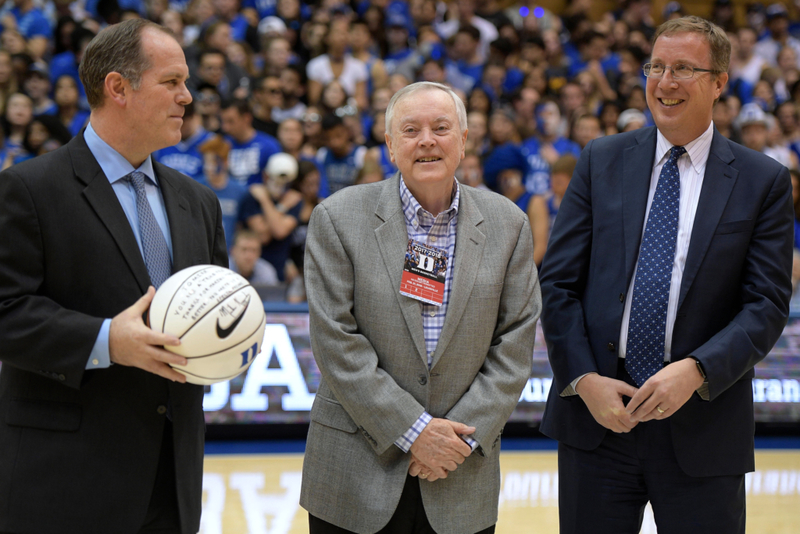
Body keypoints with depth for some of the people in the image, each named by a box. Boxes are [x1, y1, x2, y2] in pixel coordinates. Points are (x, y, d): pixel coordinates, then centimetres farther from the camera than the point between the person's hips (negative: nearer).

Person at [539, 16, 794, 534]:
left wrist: (696, 371, -18)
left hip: (702, 425, -1)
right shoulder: (602, 161, 7)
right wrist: (583, 379, -9)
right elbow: (558, 281, 4)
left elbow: (767, 304, -4)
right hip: (596, 417, 2)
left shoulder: (762, 181, 2)